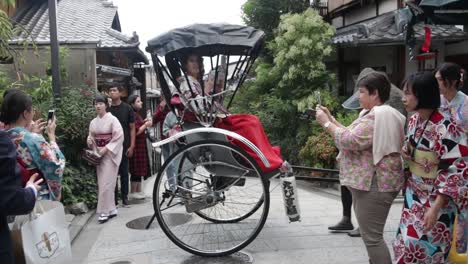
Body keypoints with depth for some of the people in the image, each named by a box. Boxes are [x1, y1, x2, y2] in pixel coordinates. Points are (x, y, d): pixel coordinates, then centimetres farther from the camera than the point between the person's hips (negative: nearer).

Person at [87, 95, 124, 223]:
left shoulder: (112, 119, -9)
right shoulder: (93, 122, 9)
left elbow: (119, 137, -13)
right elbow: (91, 136, 19)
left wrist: (106, 149, -17)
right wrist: (89, 140, -5)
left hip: (110, 153, -6)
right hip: (98, 154, 6)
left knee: (106, 183, -8)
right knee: (102, 182, 7)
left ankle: (104, 211, -1)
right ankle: (111, 209, 17)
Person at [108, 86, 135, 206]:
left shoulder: (127, 108, 1)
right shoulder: (107, 109, 5)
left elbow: (132, 128, 1)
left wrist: (132, 146, -6)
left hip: (124, 146, -1)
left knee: (124, 172, 7)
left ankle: (124, 197, 18)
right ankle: (114, 198, 14)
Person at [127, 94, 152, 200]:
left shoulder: (137, 115, 15)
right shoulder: (133, 115, -15)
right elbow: (136, 132, -20)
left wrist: (144, 123, 10)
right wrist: (145, 125, -11)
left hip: (140, 145, 10)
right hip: (136, 146, -10)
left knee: (140, 169, 13)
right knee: (136, 169, -3)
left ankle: (138, 191, 21)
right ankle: (133, 192, 5)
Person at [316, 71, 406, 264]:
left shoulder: (378, 116, -19)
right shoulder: (376, 114, 16)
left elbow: (350, 141, -25)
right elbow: (353, 135, 18)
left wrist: (326, 123, -13)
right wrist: (331, 119, 11)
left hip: (374, 185, -11)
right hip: (367, 183, 11)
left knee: (372, 237, -5)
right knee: (369, 233, 22)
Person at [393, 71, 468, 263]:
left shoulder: (446, 128, -23)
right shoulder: (413, 120, 0)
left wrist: (435, 207, -25)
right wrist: (405, 152, -5)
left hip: (436, 199, -7)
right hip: (414, 194, 7)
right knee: (407, 247, 14)